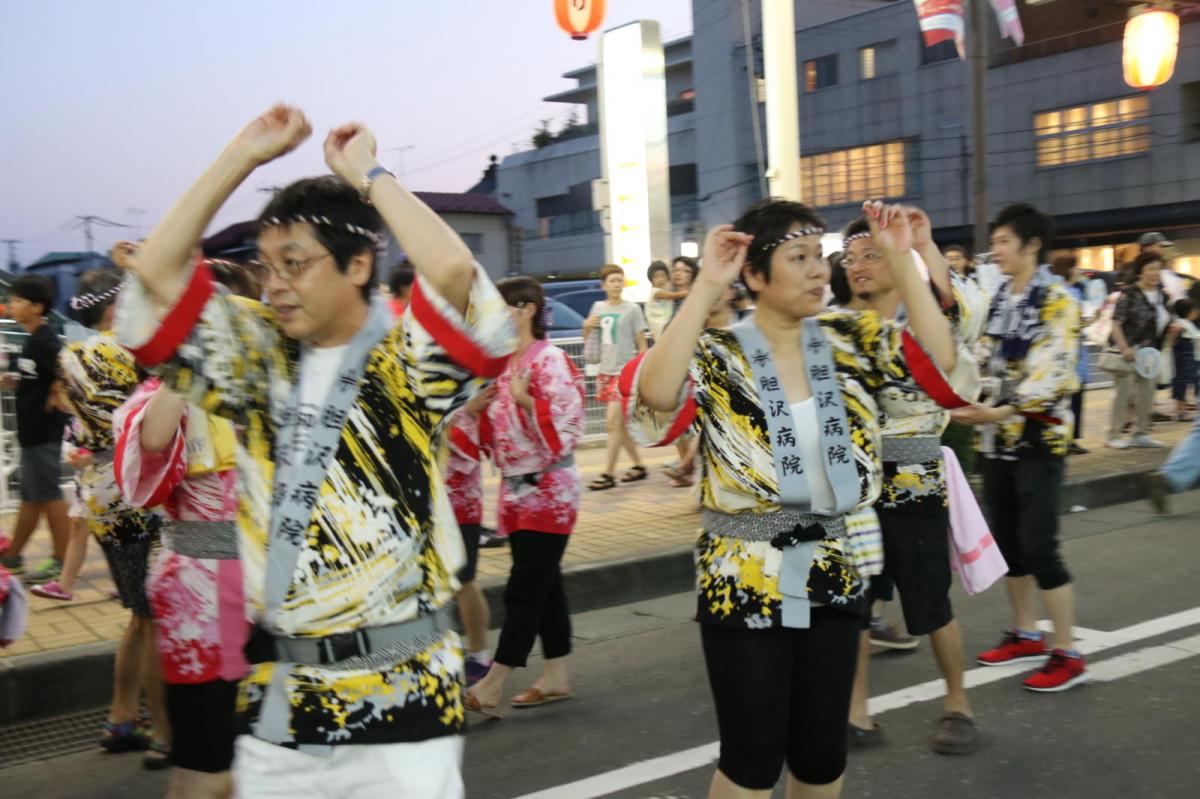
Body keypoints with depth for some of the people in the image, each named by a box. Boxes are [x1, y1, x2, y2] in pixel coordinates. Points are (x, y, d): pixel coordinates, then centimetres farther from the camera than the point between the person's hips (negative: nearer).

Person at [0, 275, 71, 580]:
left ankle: (62, 562, 5)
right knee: (30, 497, 17)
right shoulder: (33, 340, 12)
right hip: (33, 430, 10)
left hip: (44, 432, -10)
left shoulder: (44, 342, -17)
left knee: (48, 496, -2)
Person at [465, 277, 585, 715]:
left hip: (548, 490, -8)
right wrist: (478, 407, -1)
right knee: (544, 584, 13)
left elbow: (567, 427, -18)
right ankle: (556, 676, 21)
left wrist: (526, 400, -27)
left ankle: (492, 687, -3)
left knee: (525, 589, -4)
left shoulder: (551, 361, -13)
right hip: (516, 489, 8)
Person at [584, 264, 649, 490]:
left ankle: (608, 474, -8)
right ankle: (638, 465, 24)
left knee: (612, 422, -12)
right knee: (620, 424, 11)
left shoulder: (632, 309, -6)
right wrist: (586, 326, -2)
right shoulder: (598, 307, 8)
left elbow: (642, 344, -4)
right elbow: (588, 337, 19)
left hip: (625, 371, -6)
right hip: (605, 371, 6)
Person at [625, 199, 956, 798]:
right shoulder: (718, 358, -11)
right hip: (744, 581, -4)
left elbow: (937, 363, -9)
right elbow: (655, 397, -31)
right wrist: (707, 287, -30)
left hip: (831, 574, 4)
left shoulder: (849, 340, 2)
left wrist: (900, 259, -13)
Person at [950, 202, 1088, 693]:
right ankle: (1026, 635, 26)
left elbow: (1054, 375, -20)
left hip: (1038, 438, -7)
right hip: (996, 438, 7)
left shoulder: (1057, 301, -11)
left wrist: (1000, 412, -29)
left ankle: (1067, 655, 3)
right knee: (1006, 540, 12)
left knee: (1038, 545, -7)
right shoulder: (998, 301, 11)